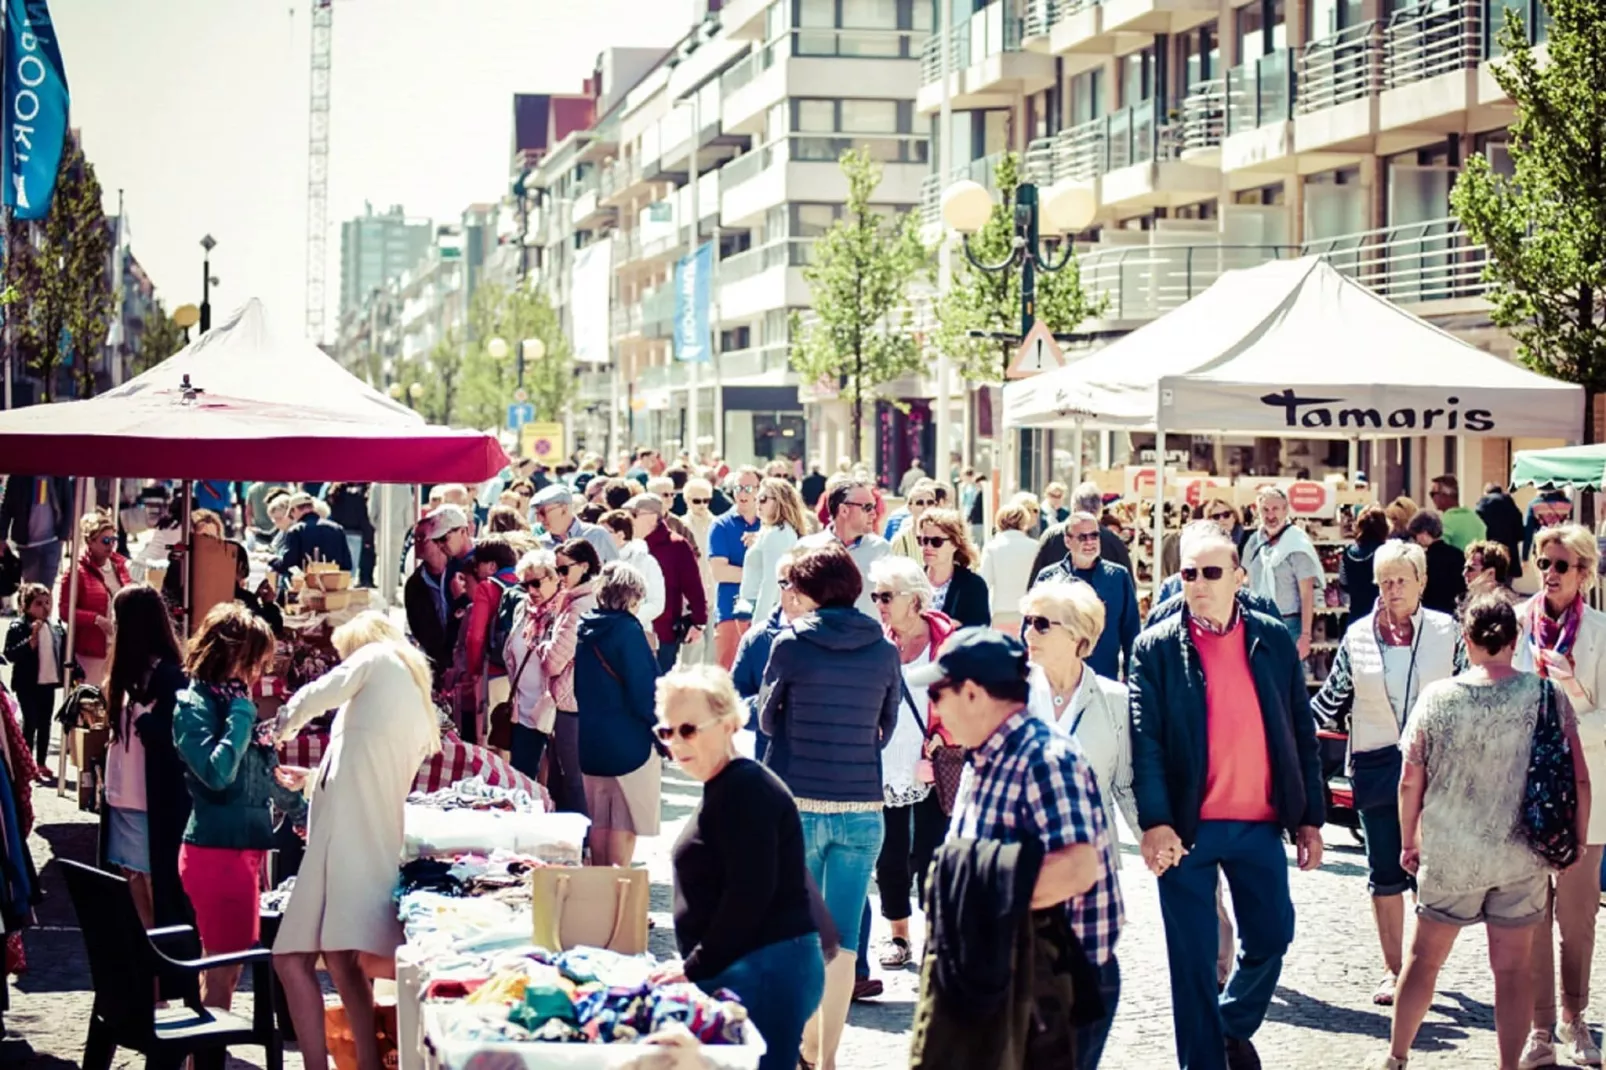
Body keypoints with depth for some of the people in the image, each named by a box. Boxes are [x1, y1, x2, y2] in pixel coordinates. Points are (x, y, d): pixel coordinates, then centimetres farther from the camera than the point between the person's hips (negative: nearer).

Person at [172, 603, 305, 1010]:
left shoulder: (233, 702, 15)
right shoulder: (193, 706, -10)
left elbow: (265, 774, 27)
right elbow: (217, 772, -24)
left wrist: (302, 808, 35)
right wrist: (242, 716, -16)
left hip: (244, 848, 9)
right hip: (216, 850, -9)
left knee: (224, 968, 10)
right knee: (222, 970, -7)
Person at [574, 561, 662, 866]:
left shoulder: (584, 627, 4)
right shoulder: (627, 630, -16)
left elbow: (576, 685, 11)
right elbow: (643, 689, -17)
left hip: (589, 739, 7)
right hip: (628, 741, -7)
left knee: (599, 818, 15)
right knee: (624, 821, 1)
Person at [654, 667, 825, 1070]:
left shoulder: (745, 790, -13)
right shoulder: (723, 790, 19)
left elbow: (750, 893, -20)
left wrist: (695, 967, -16)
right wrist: (695, 966, 17)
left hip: (764, 972, -10)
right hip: (736, 973, 10)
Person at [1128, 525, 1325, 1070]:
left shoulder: (1274, 640, 4)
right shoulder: (1156, 648, -3)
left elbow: (1301, 732, 8)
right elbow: (1145, 740, -10)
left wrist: (1311, 816, 6)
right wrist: (1154, 822, -22)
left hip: (1260, 824, 3)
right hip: (1186, 827, -3)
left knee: (1270, 937, 9)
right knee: (1193, 958, 4)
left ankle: (1234, 1026, 36)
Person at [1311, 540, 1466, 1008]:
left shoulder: (1446, 631, 1)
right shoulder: (1357, 636, 4)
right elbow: (1332, 698, 11)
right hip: (1377, 765, 1)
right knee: (1385, 871, 6)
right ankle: (1392, 969, 16)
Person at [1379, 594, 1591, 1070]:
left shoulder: (1437, 697, -8)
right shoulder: (1547, 695, -8)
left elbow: (1410, 782, -3)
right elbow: (1579, 778, -6)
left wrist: (1409, 842, 11)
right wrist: (1576, 842, 8)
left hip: (1450, 854, 0)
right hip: (1523, 857, 0)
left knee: (1424, 959, 15)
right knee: (1513, 967, 10)